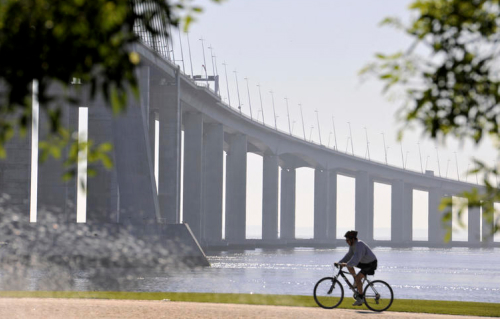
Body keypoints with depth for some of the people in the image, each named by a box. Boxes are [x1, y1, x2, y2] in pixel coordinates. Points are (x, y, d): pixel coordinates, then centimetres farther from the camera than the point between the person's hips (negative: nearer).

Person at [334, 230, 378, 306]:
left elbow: (356, 258, -41)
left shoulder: (359, 245, -29)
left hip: (371, 264, -10)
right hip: (363, 262, 10)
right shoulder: (352, 245, 1)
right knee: (349, 265, -2)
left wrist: (346, 264, -49)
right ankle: (356, 283, 8)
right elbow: (349, 255, 7)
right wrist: (340, 262, -4)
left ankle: (360, 298, -14)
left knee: (358, 277, -23)